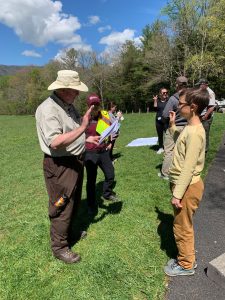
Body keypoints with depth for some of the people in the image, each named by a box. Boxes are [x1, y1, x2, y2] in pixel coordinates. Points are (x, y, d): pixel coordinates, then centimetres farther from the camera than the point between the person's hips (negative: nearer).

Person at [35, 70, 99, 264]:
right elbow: (55, 142, -32)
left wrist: (87, 139, 10)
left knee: (73, 202, 23)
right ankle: (59, 247, 25)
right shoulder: (48, 109, -21)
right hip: (59, 165, -9)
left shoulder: (68, 105, 9)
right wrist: (82, 127, -34)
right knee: (62, 207, 4)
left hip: (75, 161, 10)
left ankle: (68, 233, 45)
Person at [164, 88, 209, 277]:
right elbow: (180, 143, 24)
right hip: (183, 183, 10)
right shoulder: (190, 128, 6)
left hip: (187, 187, -10)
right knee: (184, 225, 23)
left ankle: (186, 265, 29)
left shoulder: (195, 132, -24)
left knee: (182, 227, 8)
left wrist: (177, 194, -22)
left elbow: (189, 168, -26)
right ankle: (187, 257, 42)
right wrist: (172, 126, 16)